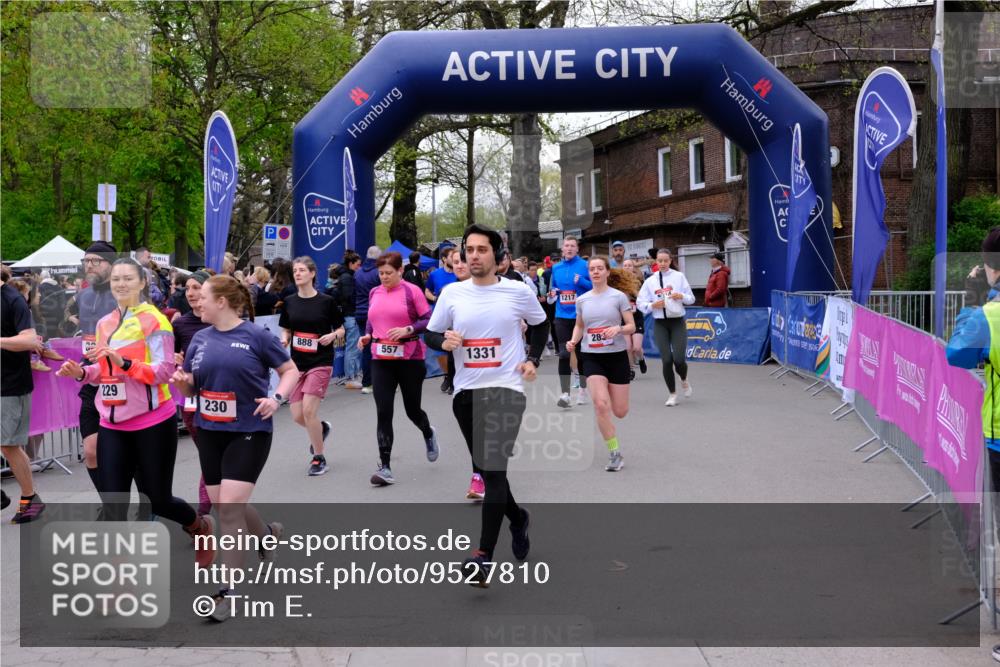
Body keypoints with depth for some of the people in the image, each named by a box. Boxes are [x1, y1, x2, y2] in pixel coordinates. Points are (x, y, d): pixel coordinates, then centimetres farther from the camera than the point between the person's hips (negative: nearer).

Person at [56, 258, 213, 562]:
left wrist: (124, 362, -29)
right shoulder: (104, 323, 10)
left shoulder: (154, 320, -10)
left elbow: (164, 371, -17)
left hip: (152, 422, -5)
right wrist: (82, 372, -2)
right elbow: (106, 372, 18)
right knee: (113, 503, -1)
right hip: (112, 424, 5)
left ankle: (201, 527, 38)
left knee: (157, 499, 6)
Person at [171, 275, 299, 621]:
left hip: (249, 431, -6)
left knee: (229, 505, -14)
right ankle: (266, 534, 45)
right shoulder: (200, 339, 8)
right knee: (226, 506, 12)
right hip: (210, 432, 6)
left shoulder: (256, 335, -7)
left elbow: (290, 370, 0)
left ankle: (228, 591, -3)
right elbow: (190, 389, 14)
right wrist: (182, 380, -9)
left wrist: (277, 398, -17)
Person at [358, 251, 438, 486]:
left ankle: (428, 434, 46)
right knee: (383, 412, -5)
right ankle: (385, 467, -2)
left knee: (412, 409, 10)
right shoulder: (374, 293, 9)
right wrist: (366, 335, 3)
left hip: (410, 359, -3)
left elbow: (430, 321, -9)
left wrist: (408, 330, -22)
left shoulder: (412, 291, -7)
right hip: (381, 360, 3)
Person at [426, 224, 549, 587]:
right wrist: (443, 341, -14)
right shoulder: (452, 293, 3)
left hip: (506, 388, -4)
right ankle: (517, 517, 42)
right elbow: (431, 334, 8)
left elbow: (539, 323, 16)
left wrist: (533, 359, 3)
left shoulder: (519, 290, -1)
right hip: (465, 391, 4)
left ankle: (484, 554, -18)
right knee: (486, 469, 14)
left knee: (493, 467, -17)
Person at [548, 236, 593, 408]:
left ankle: (583, 389, 26)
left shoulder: (585, 266, -2)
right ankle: (565, 393, -7)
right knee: (564, 355, -5)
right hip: (562, 316, 3)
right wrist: (552, 293, 2)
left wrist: (581, 281, -19)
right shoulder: (556, 268, 11)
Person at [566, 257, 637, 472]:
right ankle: (614, 453, -6)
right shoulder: (582, 300, 5)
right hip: (591, 357, 1)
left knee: (620, 412, 1)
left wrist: (619, 329, -24)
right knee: (601, 404, -18)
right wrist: (573, 341, -1)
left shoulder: (619, 296, -4)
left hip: (617, 356, -1)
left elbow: (631, 327, -3)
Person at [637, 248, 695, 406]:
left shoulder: (679, 276, 1)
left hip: (677, 322, -1)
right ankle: (672, 394, 11)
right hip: (660, 323, 1)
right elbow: (640, 302, 4)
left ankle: (684, 380, 26)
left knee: (679, 359, -10)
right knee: (666, 360, -5)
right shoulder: (650, 281, 4)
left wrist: (681, 296, -15)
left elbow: (691, 299, 5)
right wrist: (652, 305, -14)